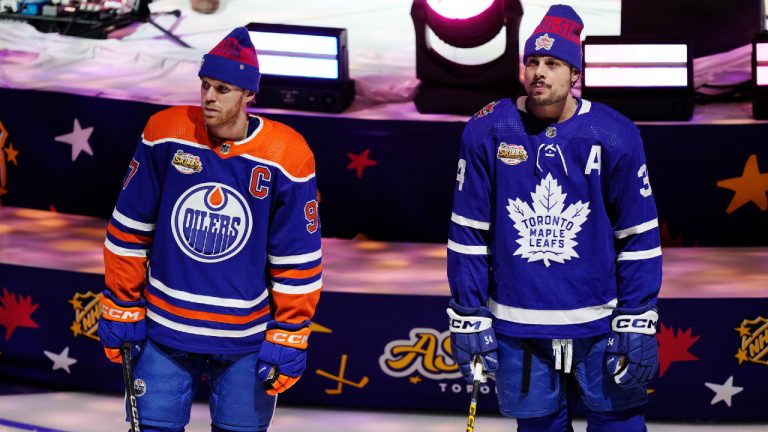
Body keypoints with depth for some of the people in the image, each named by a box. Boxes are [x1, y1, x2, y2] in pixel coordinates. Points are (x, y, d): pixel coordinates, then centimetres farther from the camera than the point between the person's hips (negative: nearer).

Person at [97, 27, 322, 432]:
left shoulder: (286, 156, -11)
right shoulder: (165, 134, -8)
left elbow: (297, 259, -4)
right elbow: (128, 231, 2)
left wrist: (288, 338, -3)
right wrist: (121, 309, 4)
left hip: (246, 339, -1)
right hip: (165, 328, 1)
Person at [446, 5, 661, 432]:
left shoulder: (615, 135, -7)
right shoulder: (488, 131, -5)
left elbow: (640, 236, -2)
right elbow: (468, 232, 1)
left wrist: (638, 325, -5)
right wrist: (468, 318, -1)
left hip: (599, 325, -1)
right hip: (516, 328, 1)